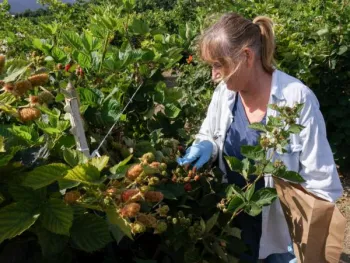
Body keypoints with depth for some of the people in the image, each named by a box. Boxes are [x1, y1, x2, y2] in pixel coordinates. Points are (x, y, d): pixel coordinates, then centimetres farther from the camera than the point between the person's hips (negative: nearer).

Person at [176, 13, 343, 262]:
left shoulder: (298, 99, -22)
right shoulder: (224, 92, -8)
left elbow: (320, 178, -17)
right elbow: (208, 136, 7)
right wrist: (205, 147, -16)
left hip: (282, 229, -4)